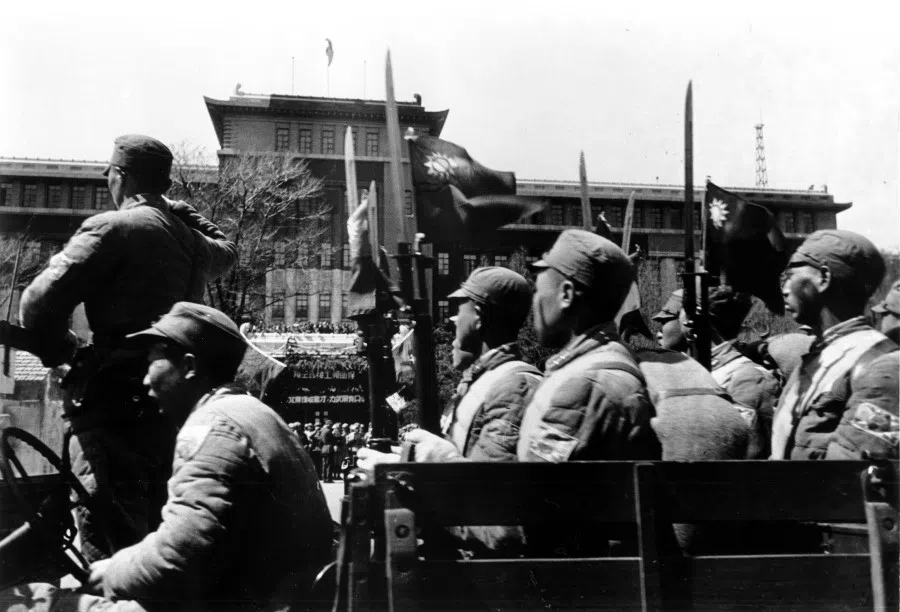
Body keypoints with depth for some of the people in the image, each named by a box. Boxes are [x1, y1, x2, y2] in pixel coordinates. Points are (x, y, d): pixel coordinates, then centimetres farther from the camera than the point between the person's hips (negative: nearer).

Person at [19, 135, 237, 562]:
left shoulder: (113, 228, -5)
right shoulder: (191, 239, 16)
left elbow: (40, 302, -15)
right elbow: (226, 250, 42)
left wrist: (60, 353, 3)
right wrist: (177, 209, 36)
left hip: (113, 406, -7)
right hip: (173, 409, 8)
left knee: (107, 553, -9)